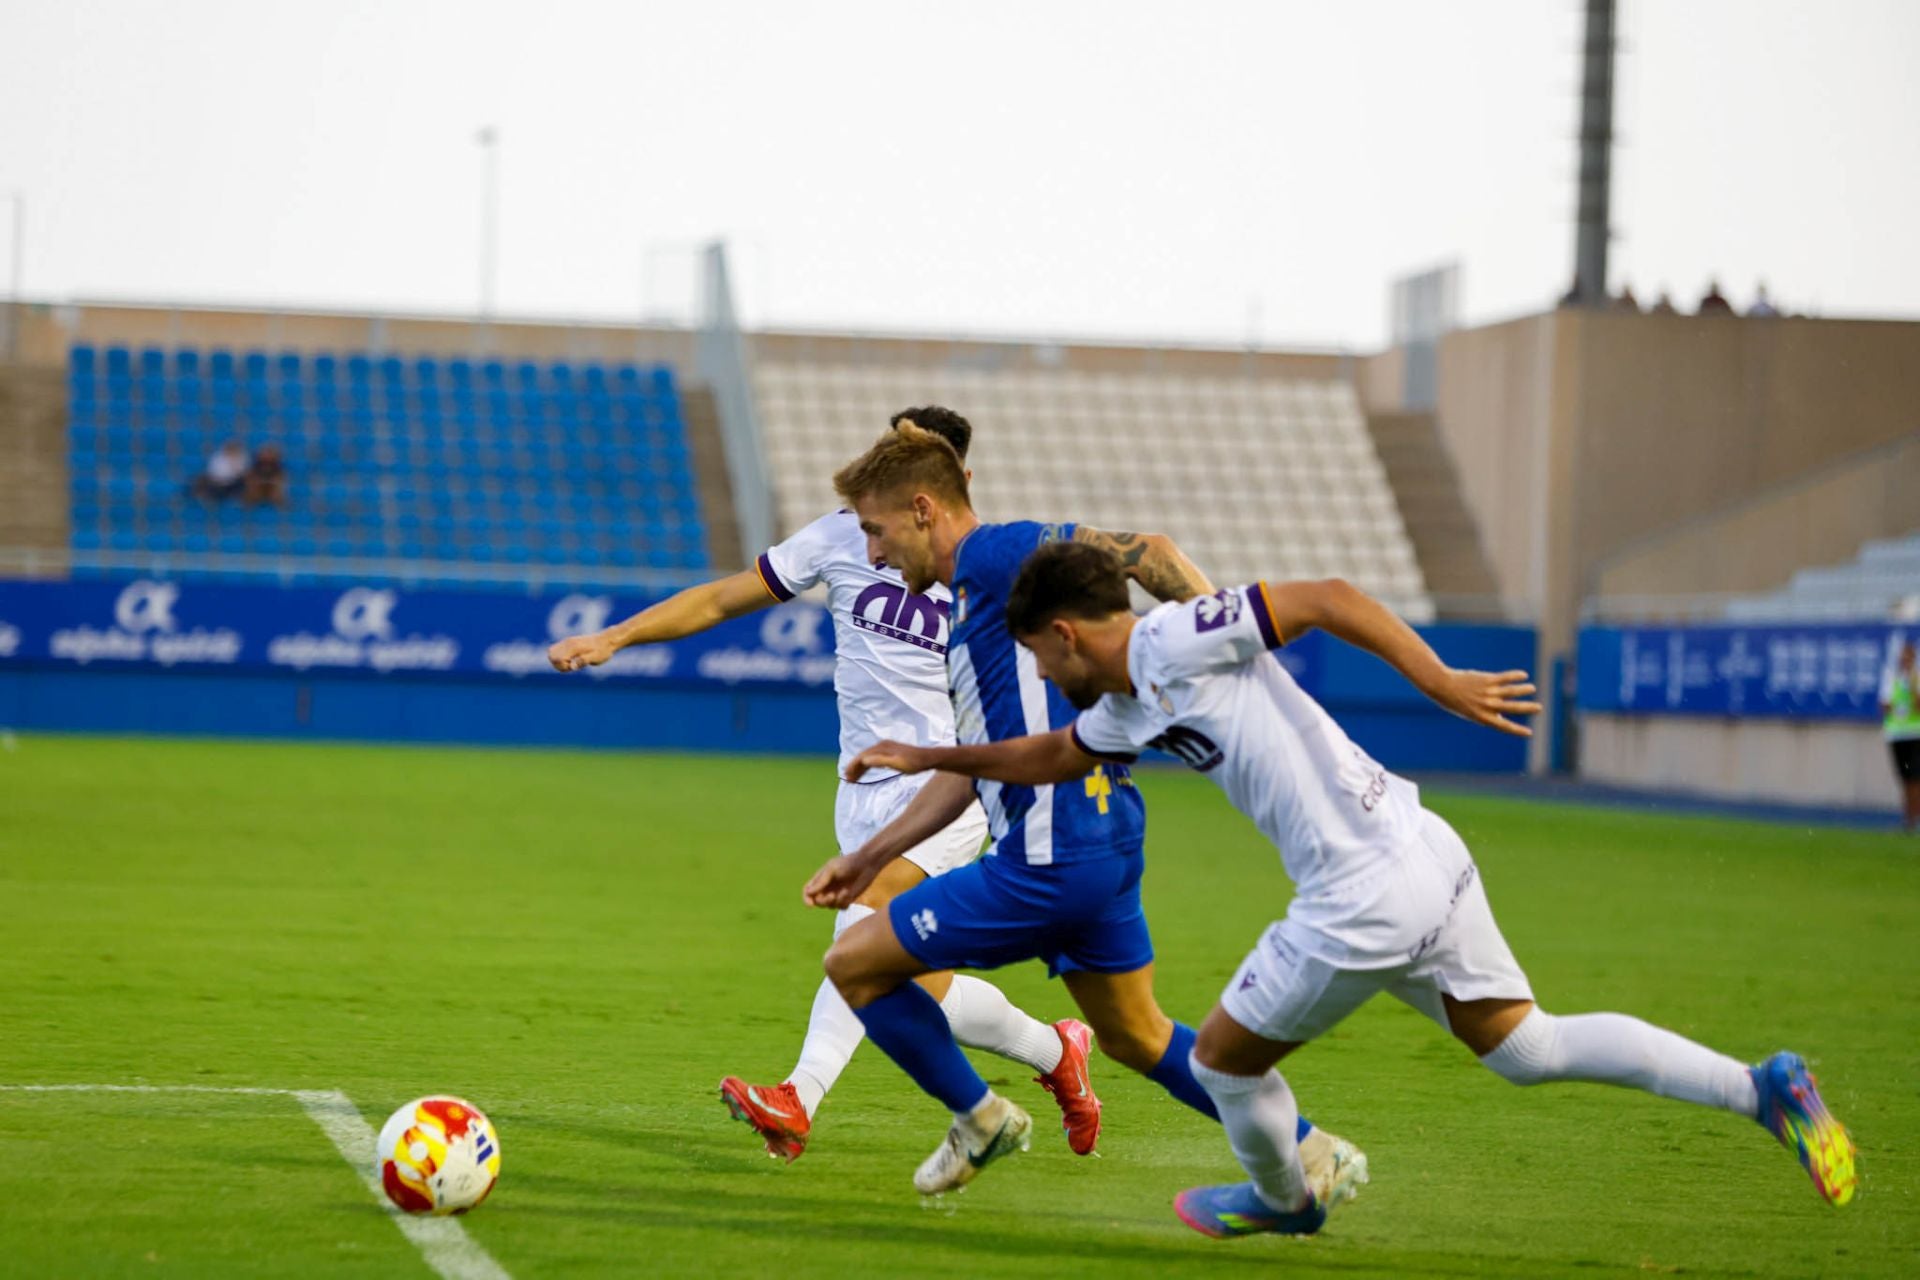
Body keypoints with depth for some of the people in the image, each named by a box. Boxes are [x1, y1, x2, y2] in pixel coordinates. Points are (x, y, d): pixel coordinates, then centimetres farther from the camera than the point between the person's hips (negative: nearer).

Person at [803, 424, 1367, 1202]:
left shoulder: (994, 553, -8)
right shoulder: (968, 600, 21)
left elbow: (1143, 552, -16)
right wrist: (870, 858, 29)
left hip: (1053, 861, -10)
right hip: (1100, 845, 10)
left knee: (854, 964, 1)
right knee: (1137, 1038, 20)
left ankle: (980, 1120, 17)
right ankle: (1313, 1154, 21)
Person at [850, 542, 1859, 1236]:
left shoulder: (1173, 640, -10)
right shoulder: (1131, 705, 18)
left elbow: (1327, 600, -14)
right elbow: (1049, 757, 38)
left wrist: (1441, 683, -20)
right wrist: (925, 758, 42)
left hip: (1364, 903, -9)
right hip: (1427, 858, 9)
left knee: (1224, 1059, 12)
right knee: (1527, 1048, 13)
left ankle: (1283, 1199, 39)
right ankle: (1762, 1088, 6)